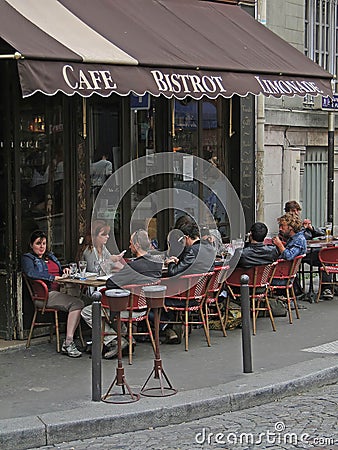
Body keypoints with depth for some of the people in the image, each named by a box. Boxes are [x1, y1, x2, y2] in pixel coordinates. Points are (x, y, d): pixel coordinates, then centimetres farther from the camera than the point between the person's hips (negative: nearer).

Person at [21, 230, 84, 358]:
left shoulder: (50, 256, 30)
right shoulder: (27, 258, 7)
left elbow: (59, 273, 36)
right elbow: (31, 273, -14)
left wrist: (64, 271, 11)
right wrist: (53, 277, -16)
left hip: (60, 290, 7)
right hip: (46, 294, -7)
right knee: (76, 303, -29)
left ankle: (68, 342, -30)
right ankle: (68, 342, -30)